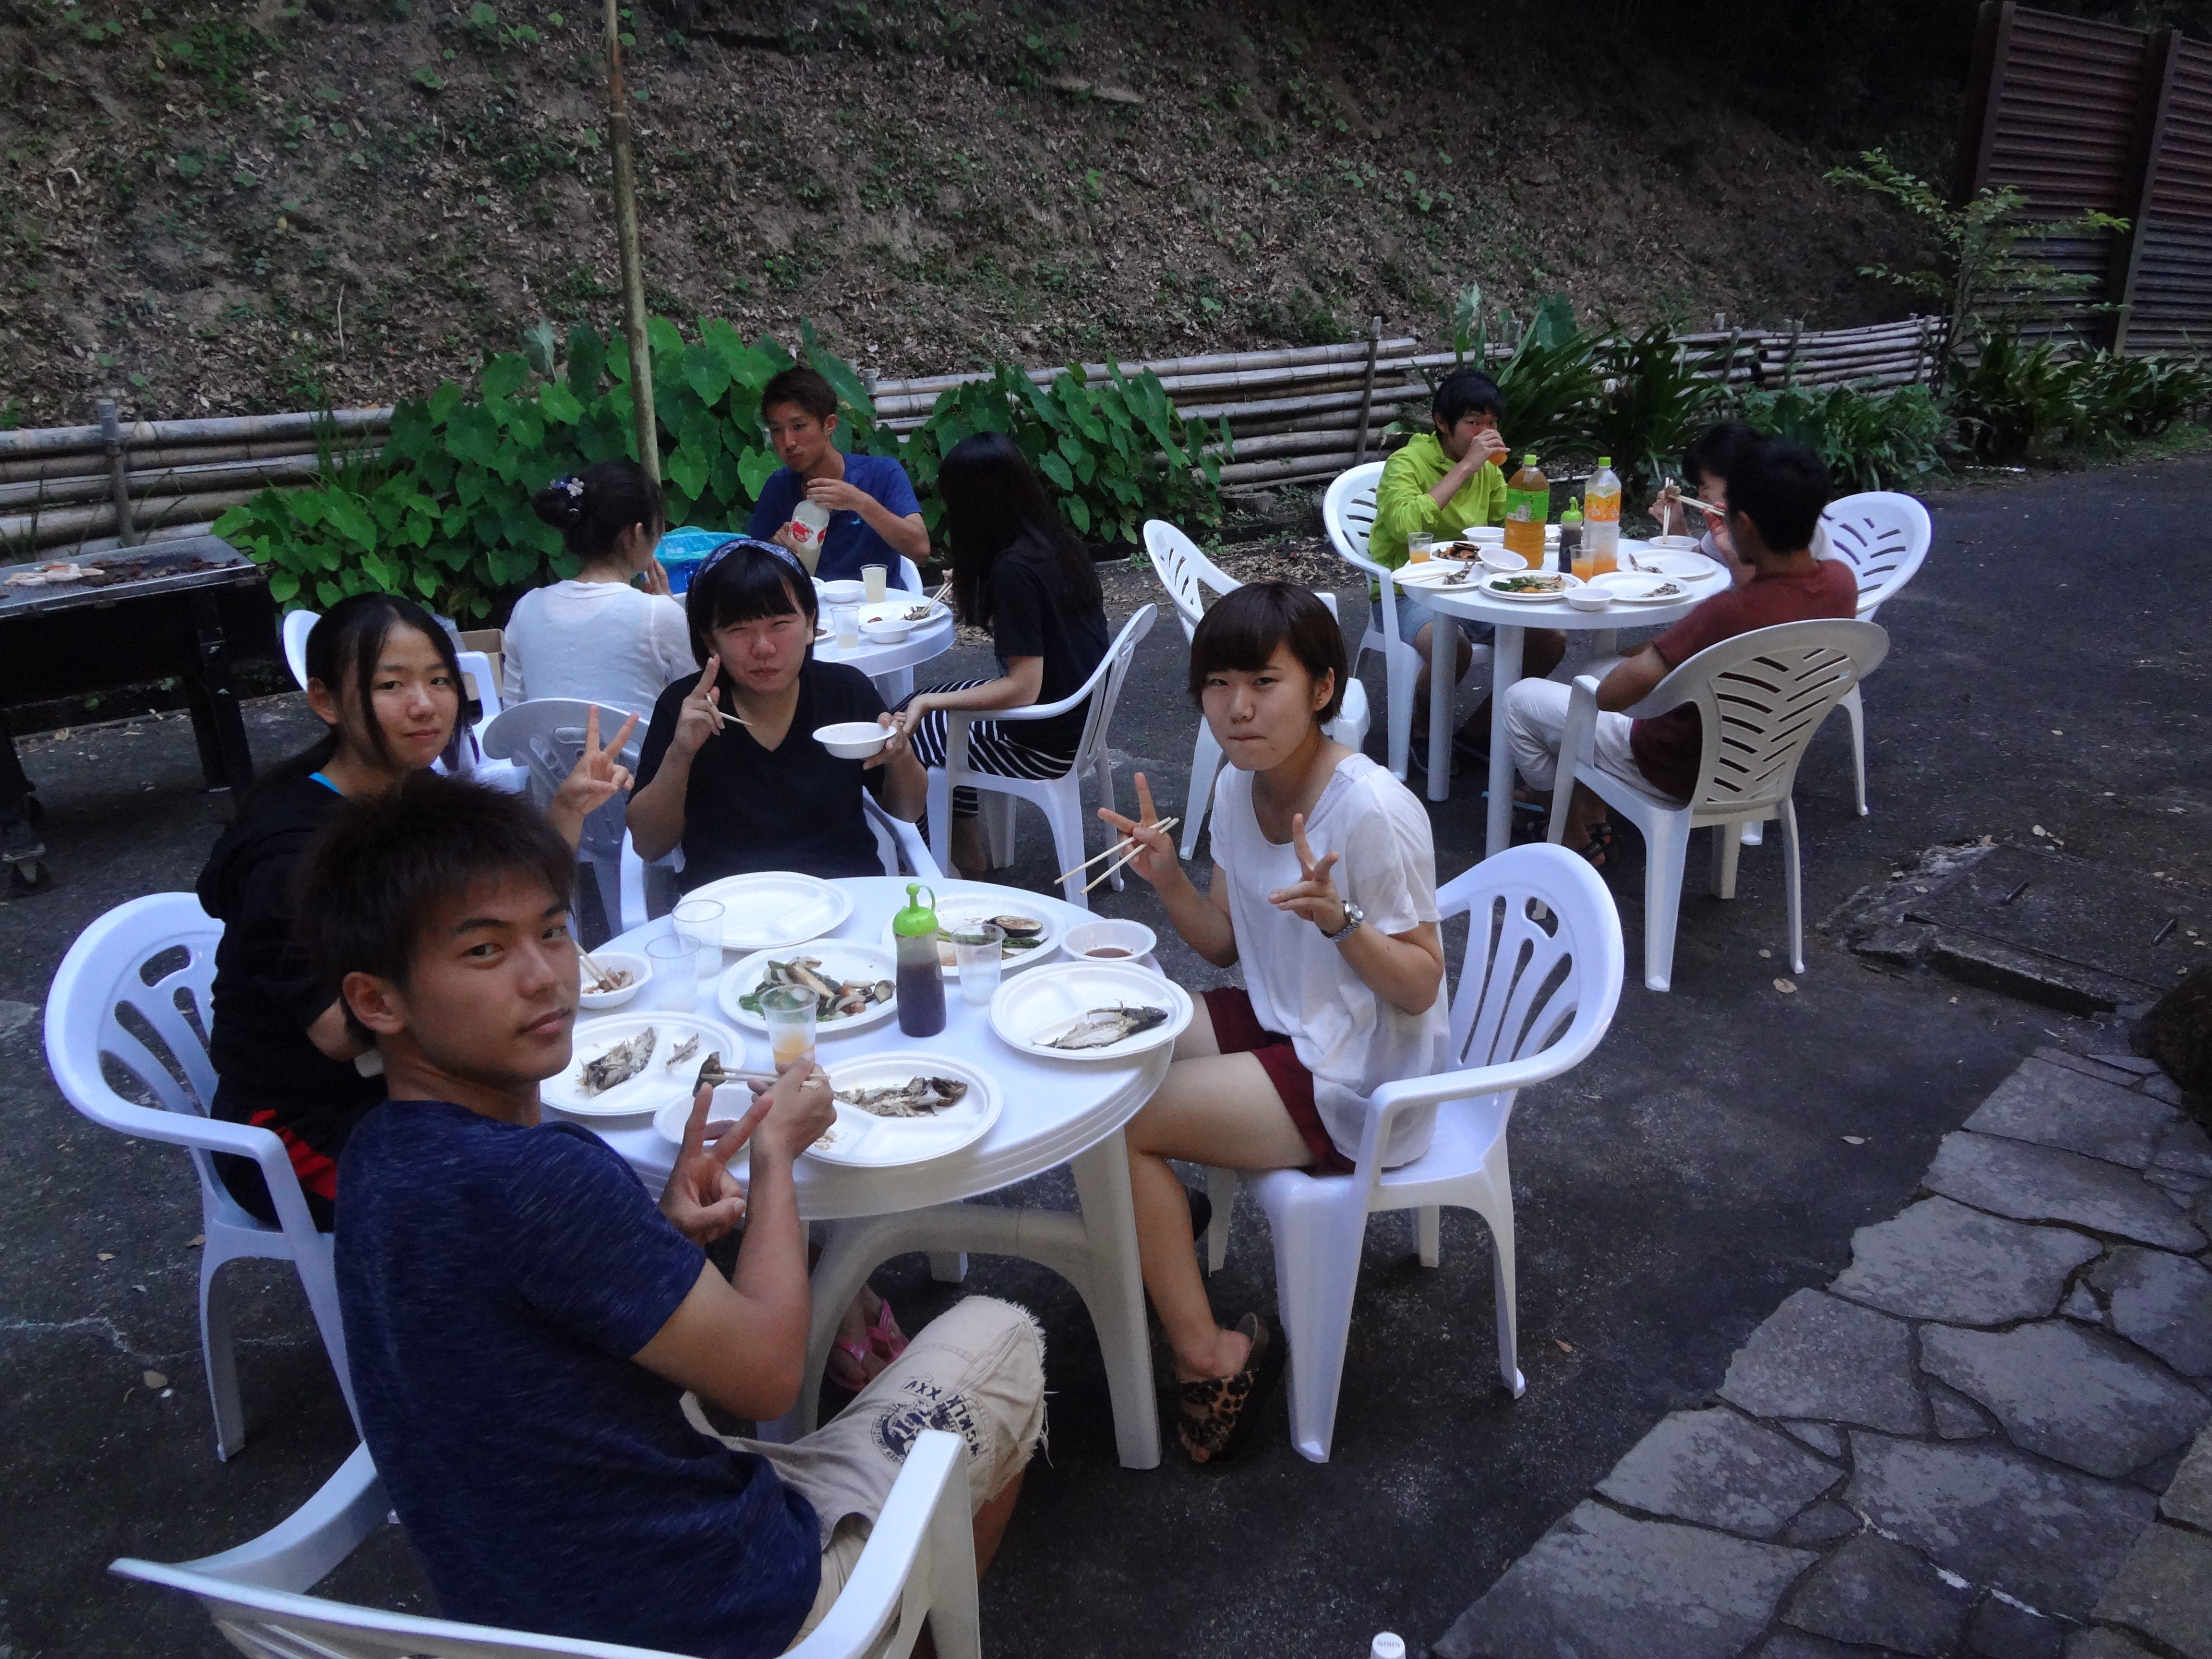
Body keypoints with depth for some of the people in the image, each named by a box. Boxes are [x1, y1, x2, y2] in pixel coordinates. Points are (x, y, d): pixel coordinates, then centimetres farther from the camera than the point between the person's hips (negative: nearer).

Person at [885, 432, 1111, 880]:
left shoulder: (1013, 568, -24)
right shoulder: (1061, 545, 0)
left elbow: (1023, 687, -26)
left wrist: (929, 702, -18)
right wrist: (976, 593, 21)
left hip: (1046, 742, -8)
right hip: (1082, 715, 8)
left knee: (912, 730, 11)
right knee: (940, 712, 21)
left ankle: (968, 862, 27)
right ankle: (968, 849, 27)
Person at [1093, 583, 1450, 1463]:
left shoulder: (1372, 810, -25)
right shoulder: (1238, 786, -1)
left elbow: (1419, 987, -19)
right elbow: (1225, 944, 7)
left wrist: (1338, 916, -36)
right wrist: (1168, 878, -11)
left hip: (1356, 1078, -8)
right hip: (1278, 1022, 8)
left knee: (1112, 1122, -16)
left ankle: (1209, 1359, 1)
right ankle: (1162, 1217, 22)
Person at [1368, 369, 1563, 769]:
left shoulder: (1488, 467, 11)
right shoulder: (1407, 463, -10)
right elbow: (1406, 525, -30)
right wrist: (1465, 467, -25)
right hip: (1408, 592, -7)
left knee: (1552, 638, -9)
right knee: (1452, 646, -37)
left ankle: (1477, 731, 5)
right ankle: (1423, 734, -5)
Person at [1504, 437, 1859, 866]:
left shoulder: (1732, 612, -37)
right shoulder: (1841, 580, -14)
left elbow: (1613, 694, -34)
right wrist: (1741, 567, 7)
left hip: (1683, 774, -8)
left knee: (1520, 700, 7)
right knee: (1604, 666, 28)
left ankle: (1578, 834, 23)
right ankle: (1592, 809, 32)